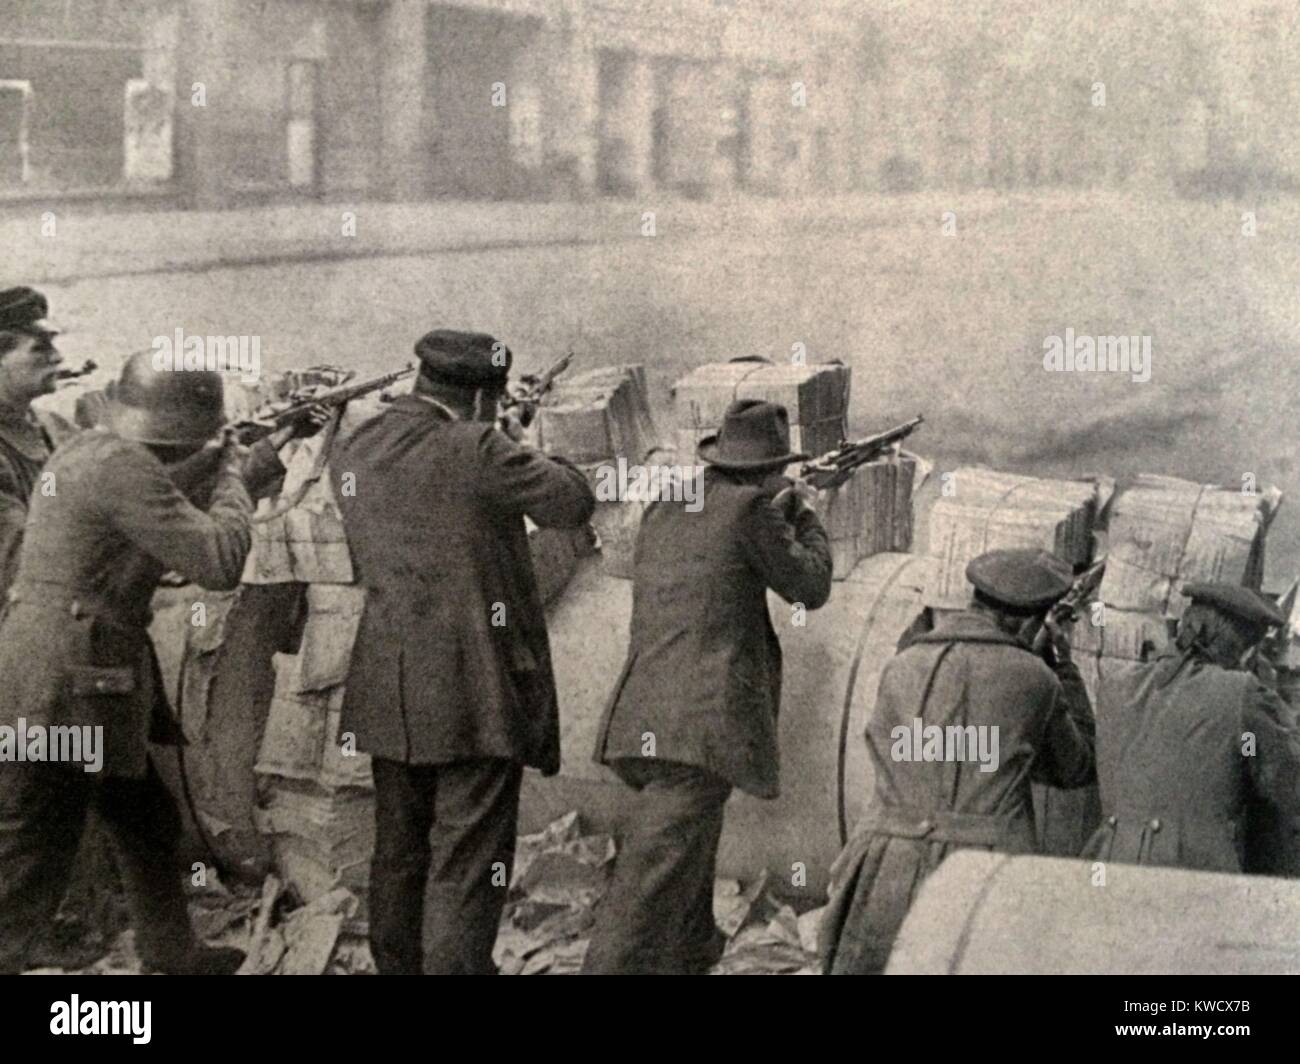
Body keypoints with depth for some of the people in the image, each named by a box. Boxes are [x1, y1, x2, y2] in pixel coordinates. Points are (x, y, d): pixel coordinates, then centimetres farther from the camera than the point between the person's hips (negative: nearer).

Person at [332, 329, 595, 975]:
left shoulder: (353, 452, 6)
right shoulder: (477, 449, -15)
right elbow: (575, 502, -11)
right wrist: (523, 448, 7)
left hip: (390, 693, 7)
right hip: (477, 691, -6)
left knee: (399, 855, 18)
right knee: (466, 870, -1)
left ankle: (395, 964, 28)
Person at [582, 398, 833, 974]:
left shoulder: (661, 510, 17)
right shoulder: (749, 508, -3)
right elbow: (809, 589, 7)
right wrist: (804, 519, 24)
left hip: (639, 723, 8)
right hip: (701, 726, -8)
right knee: (647, 901, -13)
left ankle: (693, 949, 50)